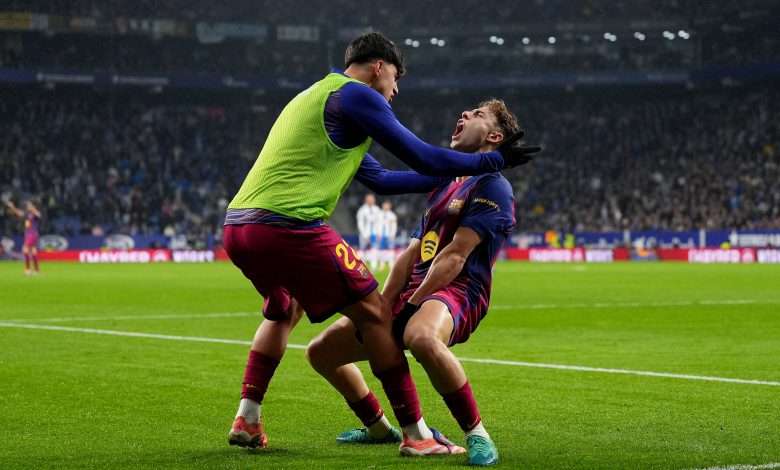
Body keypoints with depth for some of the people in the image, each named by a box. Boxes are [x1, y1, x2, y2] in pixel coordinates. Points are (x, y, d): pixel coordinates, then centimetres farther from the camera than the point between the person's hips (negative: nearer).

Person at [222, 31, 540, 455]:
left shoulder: (316, 95, 29)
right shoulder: (356, 95, 0)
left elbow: (379, 177, 34)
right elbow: (423, 158, -3)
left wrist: (451, 174, 38)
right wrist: (495, 160, 9)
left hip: (237, 225, 9)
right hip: (288, 225, -9)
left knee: (284, 311, 32)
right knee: (374, 313, 0)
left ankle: (247, 421, 24)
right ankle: (416, 435, 1)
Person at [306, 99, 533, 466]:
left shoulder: (493, 187, -5)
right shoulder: (445, 187, 24)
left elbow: (454, 256, -14)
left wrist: (411, 306, -18)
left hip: (456, 292, -9)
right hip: (414, 292, 9)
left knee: (421, 337, -45)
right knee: (321, 351, 11)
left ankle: (477, 435, -31)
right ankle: (378, 428, 29)